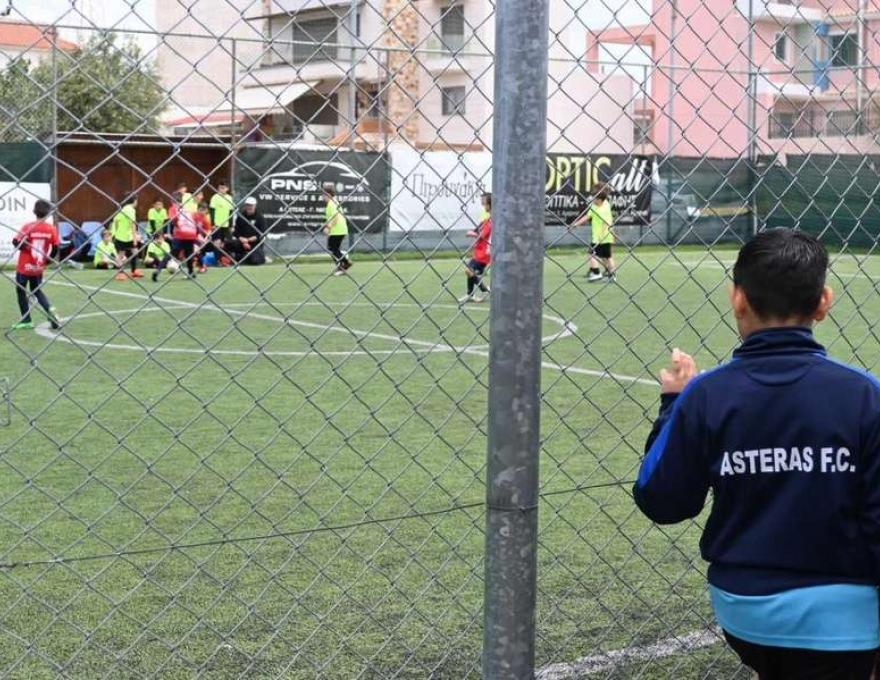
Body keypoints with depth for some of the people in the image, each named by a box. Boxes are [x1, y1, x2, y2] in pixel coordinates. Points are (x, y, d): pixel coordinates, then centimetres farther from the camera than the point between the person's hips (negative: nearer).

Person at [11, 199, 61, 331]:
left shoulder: (28, 227, -15)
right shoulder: (51, 229, -8)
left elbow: (16, 242, -21)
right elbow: (57, 247, -6)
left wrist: (27, 247, -4)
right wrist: (47, 260, 9)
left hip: (24, 267, -4)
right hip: (39, 267, 4)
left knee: (21, 291, 13)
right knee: (37, 290, 22)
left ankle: (26, 320, 13)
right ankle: (50, 309, -3)